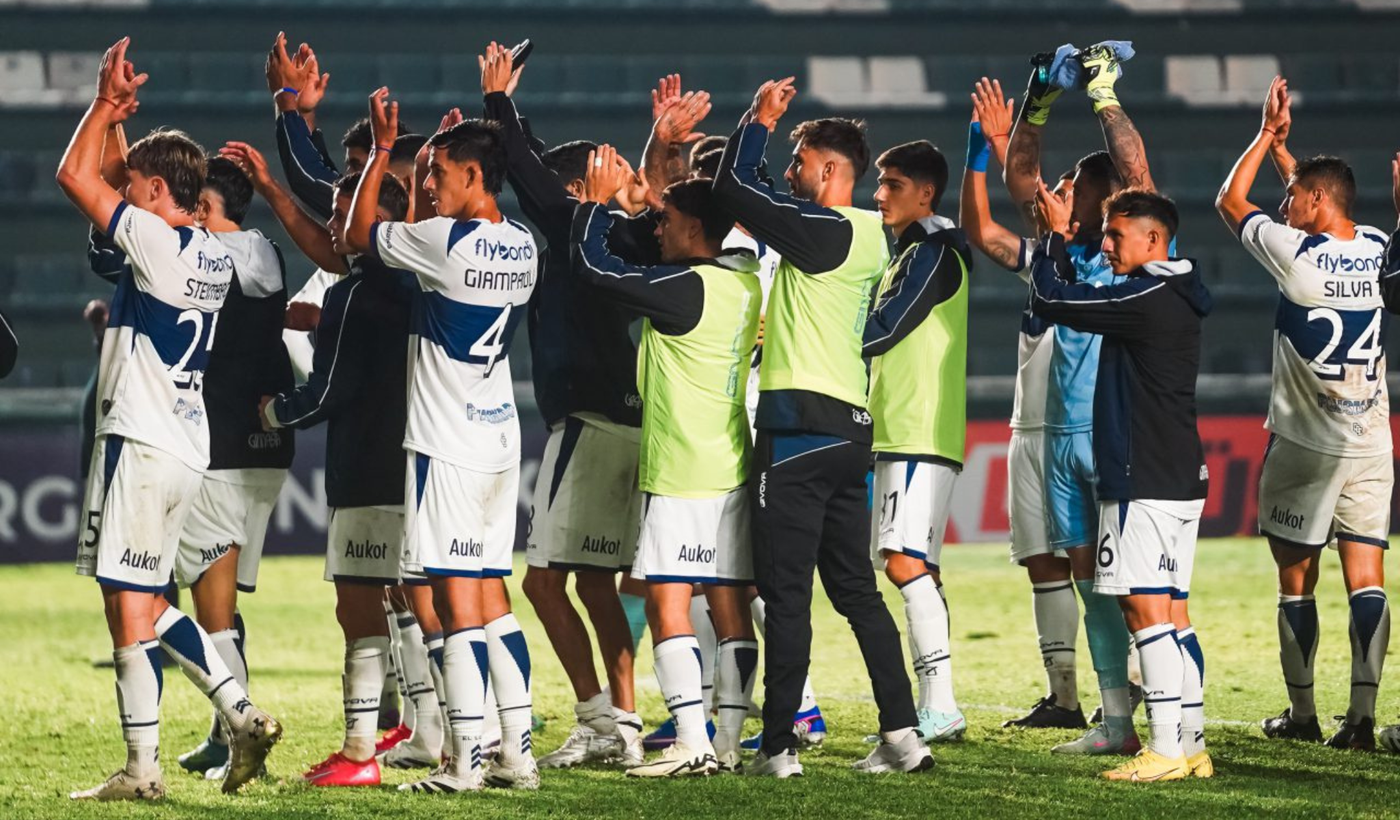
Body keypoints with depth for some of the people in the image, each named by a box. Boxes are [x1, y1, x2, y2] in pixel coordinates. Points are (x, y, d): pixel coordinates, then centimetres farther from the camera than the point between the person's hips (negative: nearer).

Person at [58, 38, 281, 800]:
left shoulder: (158, 243, -14)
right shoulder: (214, 255, 11)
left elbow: (75, 176, -11)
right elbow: (99, 183, 27)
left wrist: (108, 103, 0)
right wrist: (123, 112, 22)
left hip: (141, 445, -9)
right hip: (185, 446, 9)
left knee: (130, 608, -5)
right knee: (148, 607, 17)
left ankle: (142, 769, -4)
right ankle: (241, 716, 10)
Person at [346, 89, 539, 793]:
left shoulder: (445, 242, -16)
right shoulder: (521, 247, 8)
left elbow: (359, 236, -2)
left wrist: (383, 148, 6)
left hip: (448, 445, -8)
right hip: (500, 438, 8)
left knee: (457, 598, -6)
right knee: (491, 595, 13)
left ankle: (465, 763, -7)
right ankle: (517, 754, 12)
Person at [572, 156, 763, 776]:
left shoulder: (685, 287, -15)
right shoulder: (746, 281, 10)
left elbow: (595, 266, -11)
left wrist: (598, 203, 3)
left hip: (680, 476, -8)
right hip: (732, 470, 8)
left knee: (667, 603, -8)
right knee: (730, 606, 7)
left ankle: (692, 743, -15)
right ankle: (728, 743, 8)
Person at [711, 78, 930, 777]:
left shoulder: (824, 230, -13)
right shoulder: (868, 235, 14)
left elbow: (734, 189, -12)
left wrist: (761, 119, 0)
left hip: (801, 422, -9)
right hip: (850, 424, 9)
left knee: (785, 592, -5)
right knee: (855, 586, 12)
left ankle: (778, 746, -5)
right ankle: (902, 733, 7)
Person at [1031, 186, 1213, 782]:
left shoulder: (1148, 299, -15)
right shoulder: (1172, 299, 16)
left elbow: (1052, 300, -12)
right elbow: (1078, 302, 30)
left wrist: (1056, 236, 2)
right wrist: (1062, 240, 21)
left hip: (1146, 481, -10)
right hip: (1180, 477, 10)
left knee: (1145, 608, -10)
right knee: (1171, 611, 11)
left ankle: (1167, 749, -13)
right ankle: (1190, 744, 12)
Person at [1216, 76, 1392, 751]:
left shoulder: (1296, 253, -13)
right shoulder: (1376, 250, 2)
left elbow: (1230, 202, 4)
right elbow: (1323, 210, 24)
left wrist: (1268, 135, 13)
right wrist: (1282, 146, 29)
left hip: (1305, 443, -4)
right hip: (1372, 443, 4)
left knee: (1297, 581, 7)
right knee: (1366, 580, -1)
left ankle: (1302, 714, 12)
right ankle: (1362, 715, -9)